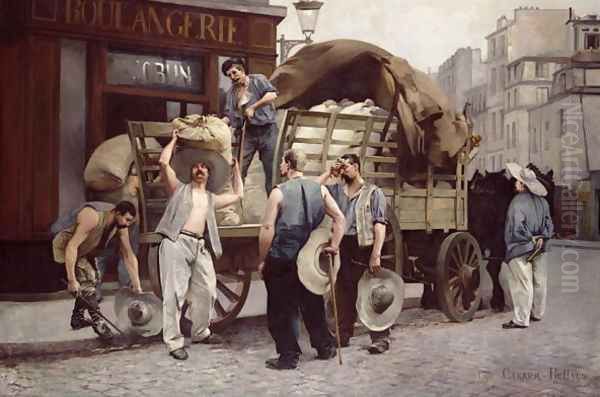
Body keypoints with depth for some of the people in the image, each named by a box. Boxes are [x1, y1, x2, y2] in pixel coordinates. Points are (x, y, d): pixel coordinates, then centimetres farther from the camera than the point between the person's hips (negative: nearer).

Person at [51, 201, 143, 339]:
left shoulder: (121, 226, -13)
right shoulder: (93, 217, -36)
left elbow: (129, 256, -7)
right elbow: (72, 246, -37)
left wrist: (137, 287, -8)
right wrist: (71, 279, -39)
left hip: (85, 248, 8)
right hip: (65, 243, -8)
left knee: (93, 280, 11)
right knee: (86, 278, -20)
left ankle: (77, 318, 25)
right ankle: (97, 321, -15)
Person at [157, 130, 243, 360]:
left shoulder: (212, 198, 28)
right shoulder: (179, 189, 14)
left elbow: (238, 195, 35)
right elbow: (164, 162, 3)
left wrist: (236, 167, 41)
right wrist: (174, 140, 17)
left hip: (200, 247, 5)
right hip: (177, 242, -5)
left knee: (207, 291, 4)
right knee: (175, 293, -7)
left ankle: (200, 332, 24)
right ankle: (174, 341, -3)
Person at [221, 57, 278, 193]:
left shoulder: (258, 80, -2)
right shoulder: (231, 92, 10)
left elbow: (272, 95, -18)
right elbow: (230, 116, 7)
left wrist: (253, 107, -19)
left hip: (267, 130, -4)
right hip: (249, 132, 4)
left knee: (271, 169, 0)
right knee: (239, 169, -2)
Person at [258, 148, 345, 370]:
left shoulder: (279, 192, -10)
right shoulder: (320, 189, 4)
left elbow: (268, 228, -14)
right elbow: (339, 218, -1)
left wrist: (262, 260, -7)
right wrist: (334, 245, 0)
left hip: (281, 260, -5)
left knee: (281, 310, 6)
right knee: (313, 305, 19)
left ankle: (289, 356, 10)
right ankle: (325, 347, 28)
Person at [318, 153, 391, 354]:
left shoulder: (373, 192, 1)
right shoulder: (337, 190, 15)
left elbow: (380, 225, -6)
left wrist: (376, 254, -16)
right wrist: (329, 173, 8)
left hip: (365, 247, -5)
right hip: (343, 247, 5)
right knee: (344, 293, 10)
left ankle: (380, 338, 2)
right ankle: (343, 335, 21)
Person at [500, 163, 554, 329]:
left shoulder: (518, 202, -18)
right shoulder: (542, 201, 4)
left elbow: (517, 228, -23)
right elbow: (549, 224, 9)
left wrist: (530, 239, -11)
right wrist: (541, 238, 2)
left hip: (521, 249, -8)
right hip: (538, 250, 8)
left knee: (522, 284, -2)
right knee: (539, 281, 16)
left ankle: (521, 320, 4)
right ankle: (537, 314, 31)